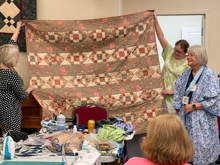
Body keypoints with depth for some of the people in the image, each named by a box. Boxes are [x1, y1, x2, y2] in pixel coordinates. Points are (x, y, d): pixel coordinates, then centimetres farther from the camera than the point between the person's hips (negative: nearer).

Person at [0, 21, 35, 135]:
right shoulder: (11, 74, -25)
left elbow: (11, 44, 11)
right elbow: (23, 95, -15)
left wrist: (18, 29, 22)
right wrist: (30, 89, 7)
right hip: (10, 110, -9)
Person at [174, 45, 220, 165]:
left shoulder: (210, 75, -11)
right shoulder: (186, 74, 8)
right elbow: (178, 93, 14)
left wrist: (193, 106, -16)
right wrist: (177, 112, 7)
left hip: (201, 121, -5)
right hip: (185, 118, 6)